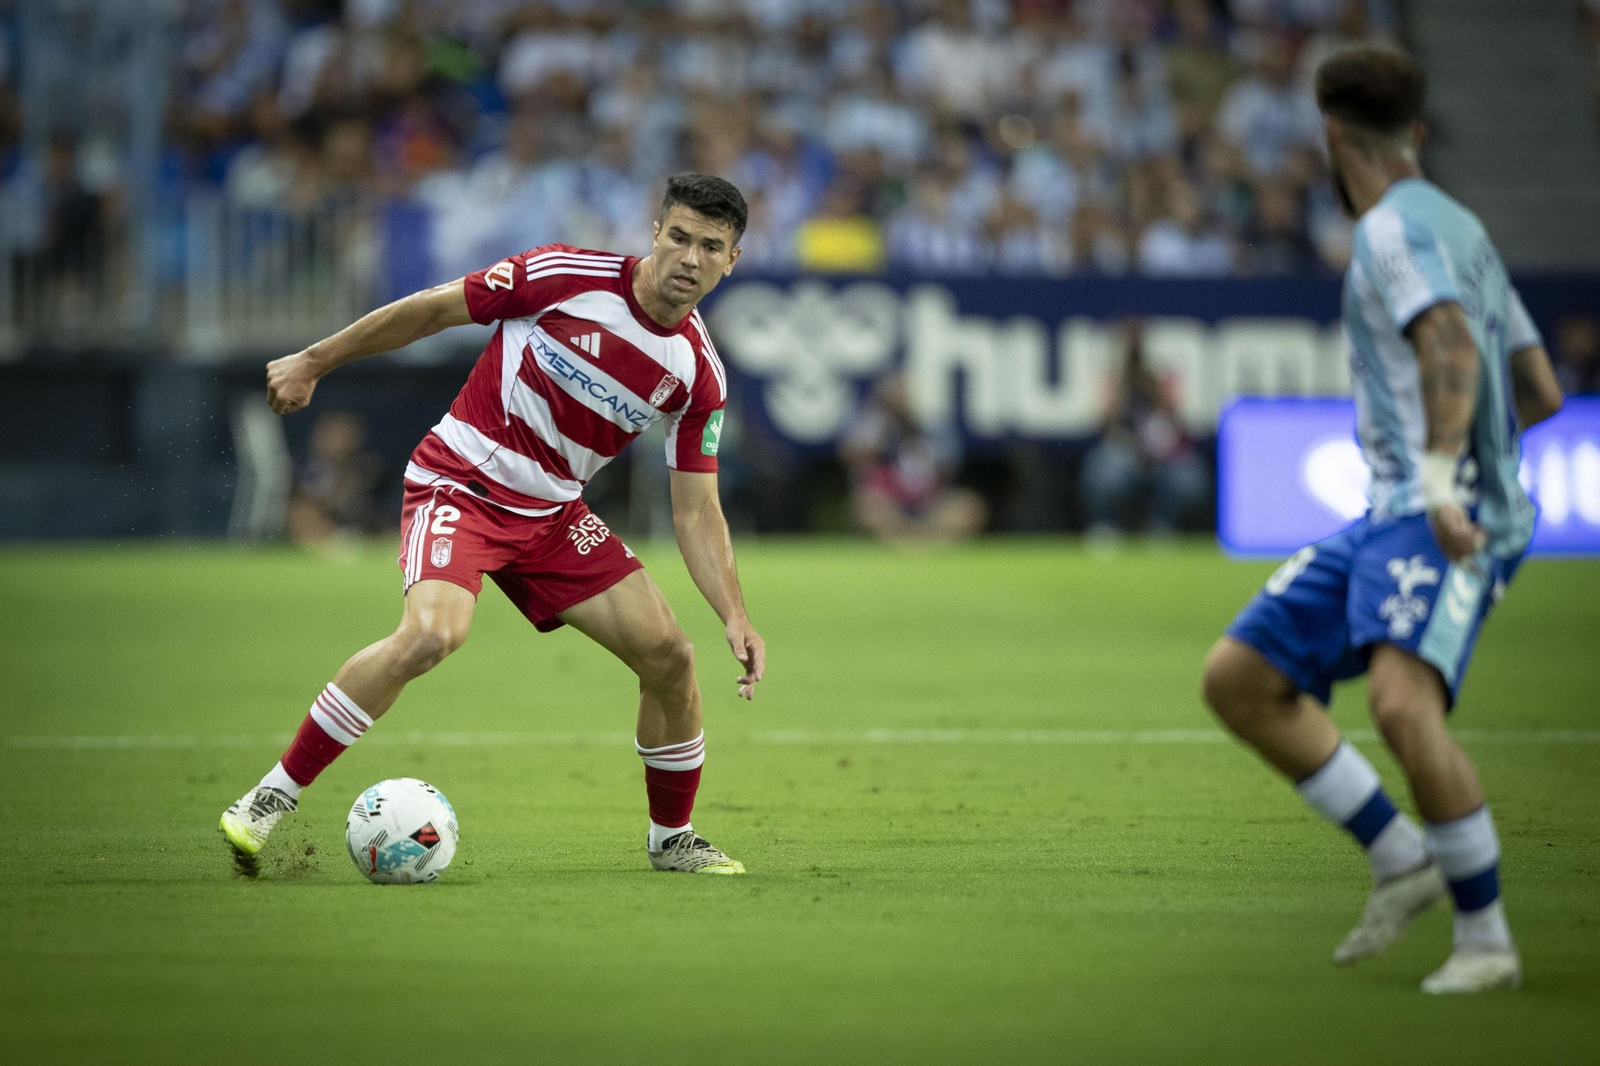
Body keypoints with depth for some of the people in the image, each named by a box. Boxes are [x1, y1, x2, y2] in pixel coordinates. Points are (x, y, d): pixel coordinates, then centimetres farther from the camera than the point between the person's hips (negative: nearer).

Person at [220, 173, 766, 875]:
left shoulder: (699, 372, -3)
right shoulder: (566, 277, -16)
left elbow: (695, 510, 3)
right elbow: (431, 310, -6)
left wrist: (735, 617, -9)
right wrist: (313, 363, -2)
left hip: (553, 513, 6)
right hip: (462, 482, -6)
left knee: (669, 656, -3)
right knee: (432, 632, -31)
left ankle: (671, 837, 22)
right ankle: (271, 798, -21)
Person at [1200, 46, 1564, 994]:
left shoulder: (1399, 227, -6)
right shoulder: (1457, 227, 22)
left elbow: (1453, 346, -23)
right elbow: (1542, 391, 24)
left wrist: (1442, 476, -33)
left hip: (1444, 521, -10)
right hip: (1394, 518, 10)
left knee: (1403, 704, -30)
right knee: (1238, 680, 7)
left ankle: (1487, 942, -22)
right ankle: (1402, 861, 8)